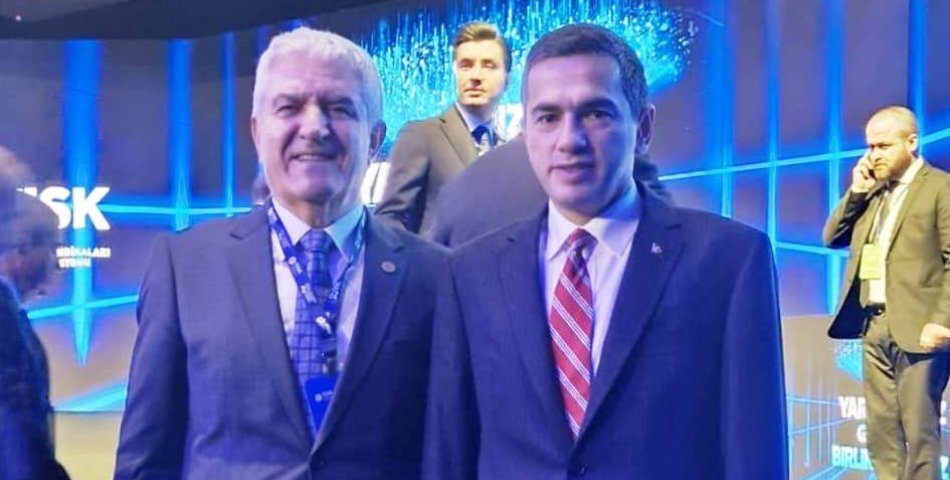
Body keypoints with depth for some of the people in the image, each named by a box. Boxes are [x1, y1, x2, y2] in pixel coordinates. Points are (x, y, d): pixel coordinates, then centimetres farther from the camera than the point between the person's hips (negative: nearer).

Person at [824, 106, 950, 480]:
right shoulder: (873, 191, 18)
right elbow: (832, 238, 14)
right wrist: (857, 192, 4)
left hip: (917, 327, -7)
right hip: (874, 325, 7)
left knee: (919, 432, -3)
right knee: (881, 434, 8)